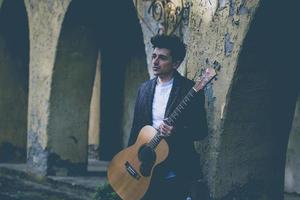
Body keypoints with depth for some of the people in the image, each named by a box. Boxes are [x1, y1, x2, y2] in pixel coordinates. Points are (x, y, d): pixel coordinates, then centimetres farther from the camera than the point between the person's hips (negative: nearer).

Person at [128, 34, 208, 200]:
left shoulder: (190, 89, -7)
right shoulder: (144, 89, 9)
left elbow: (201, 131, -7)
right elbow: (136, 127, 13)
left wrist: (176, 132, -24)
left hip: (175, 172, -4)